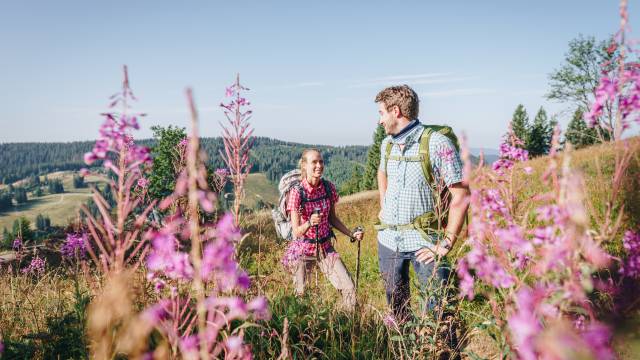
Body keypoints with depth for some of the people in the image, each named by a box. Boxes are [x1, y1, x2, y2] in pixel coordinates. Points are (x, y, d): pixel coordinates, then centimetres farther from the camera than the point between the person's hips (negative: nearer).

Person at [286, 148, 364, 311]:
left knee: (349, 288, -6)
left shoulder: (329, 188, -4)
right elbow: (296, 232, -15)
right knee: (300, 294, 1)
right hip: (303, 250, -3)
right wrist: (309, 223, -34)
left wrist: (352, 235, 1)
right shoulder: (297, 192, -16)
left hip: (325, 248, 4)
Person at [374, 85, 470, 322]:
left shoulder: (437, 144, -14)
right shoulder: (387, 144, 7)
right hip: (388, 238, 6)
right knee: (396, 306, 18)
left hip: (423, 241, -6)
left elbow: (461, 195, -16)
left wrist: (446, 243, -18)